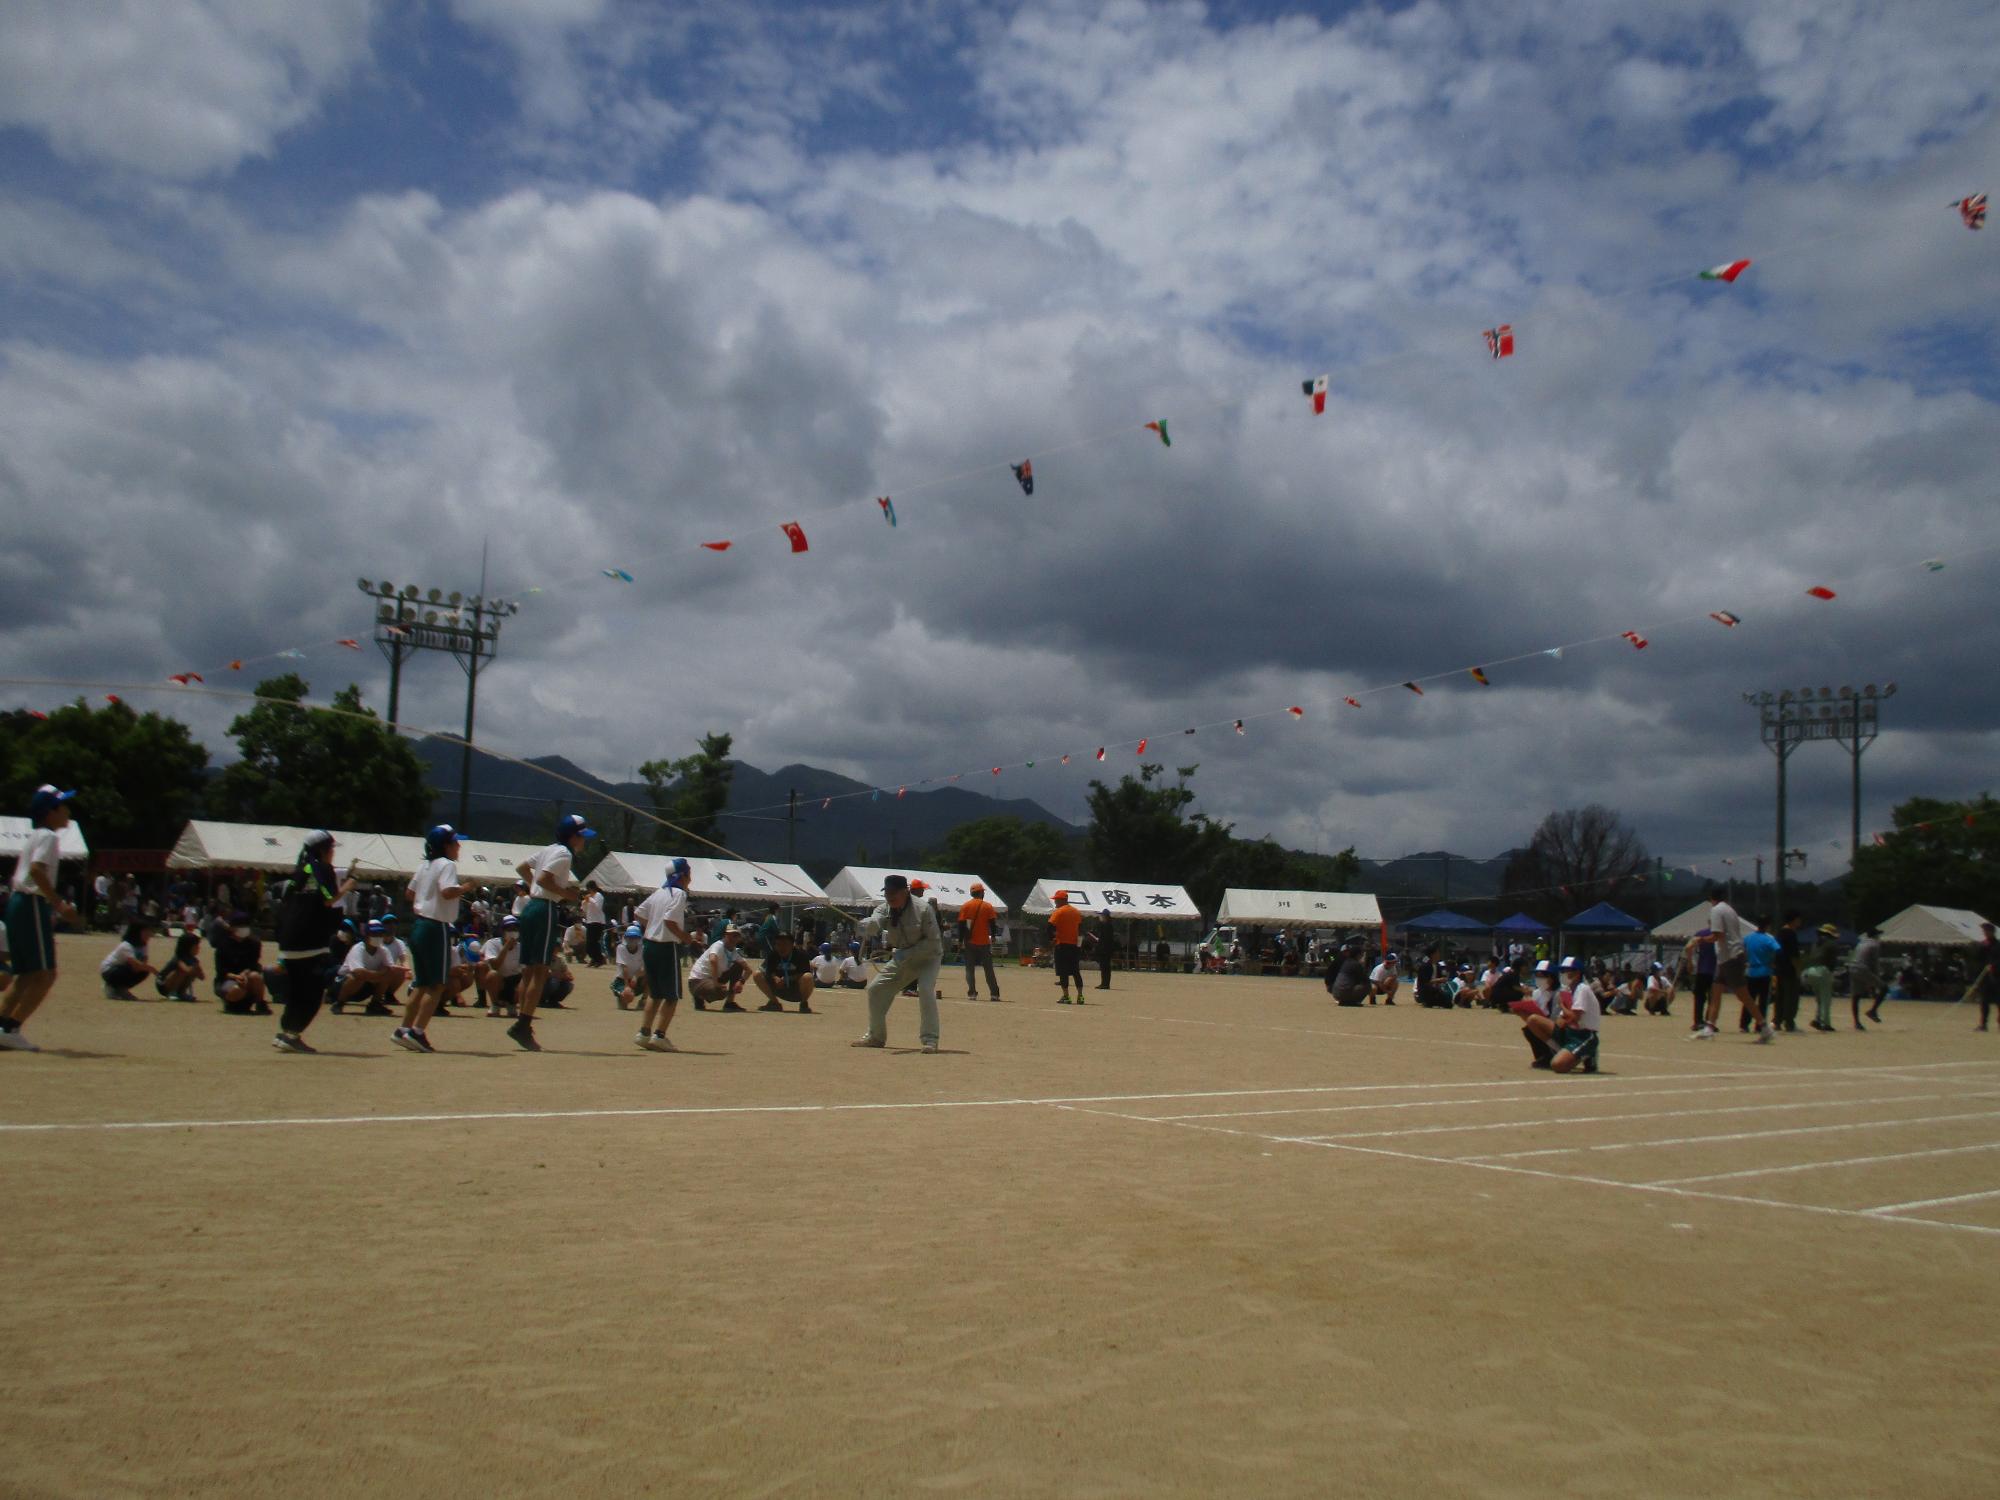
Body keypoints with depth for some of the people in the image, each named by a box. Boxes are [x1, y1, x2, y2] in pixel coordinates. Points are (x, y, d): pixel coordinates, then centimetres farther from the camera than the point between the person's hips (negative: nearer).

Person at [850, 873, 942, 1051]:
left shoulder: (923, 909, -27)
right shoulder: (885, 910, -13)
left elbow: (933, 942, -25)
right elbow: (875, 921, -36)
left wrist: (907, 953, -32)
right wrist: (867, 925, -61)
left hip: (928, 956, -6)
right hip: (901, 957, 6)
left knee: (925, 989, -29)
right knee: (875, 988, 4)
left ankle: (930, 1039, -21)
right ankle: (876, 1036, 21)